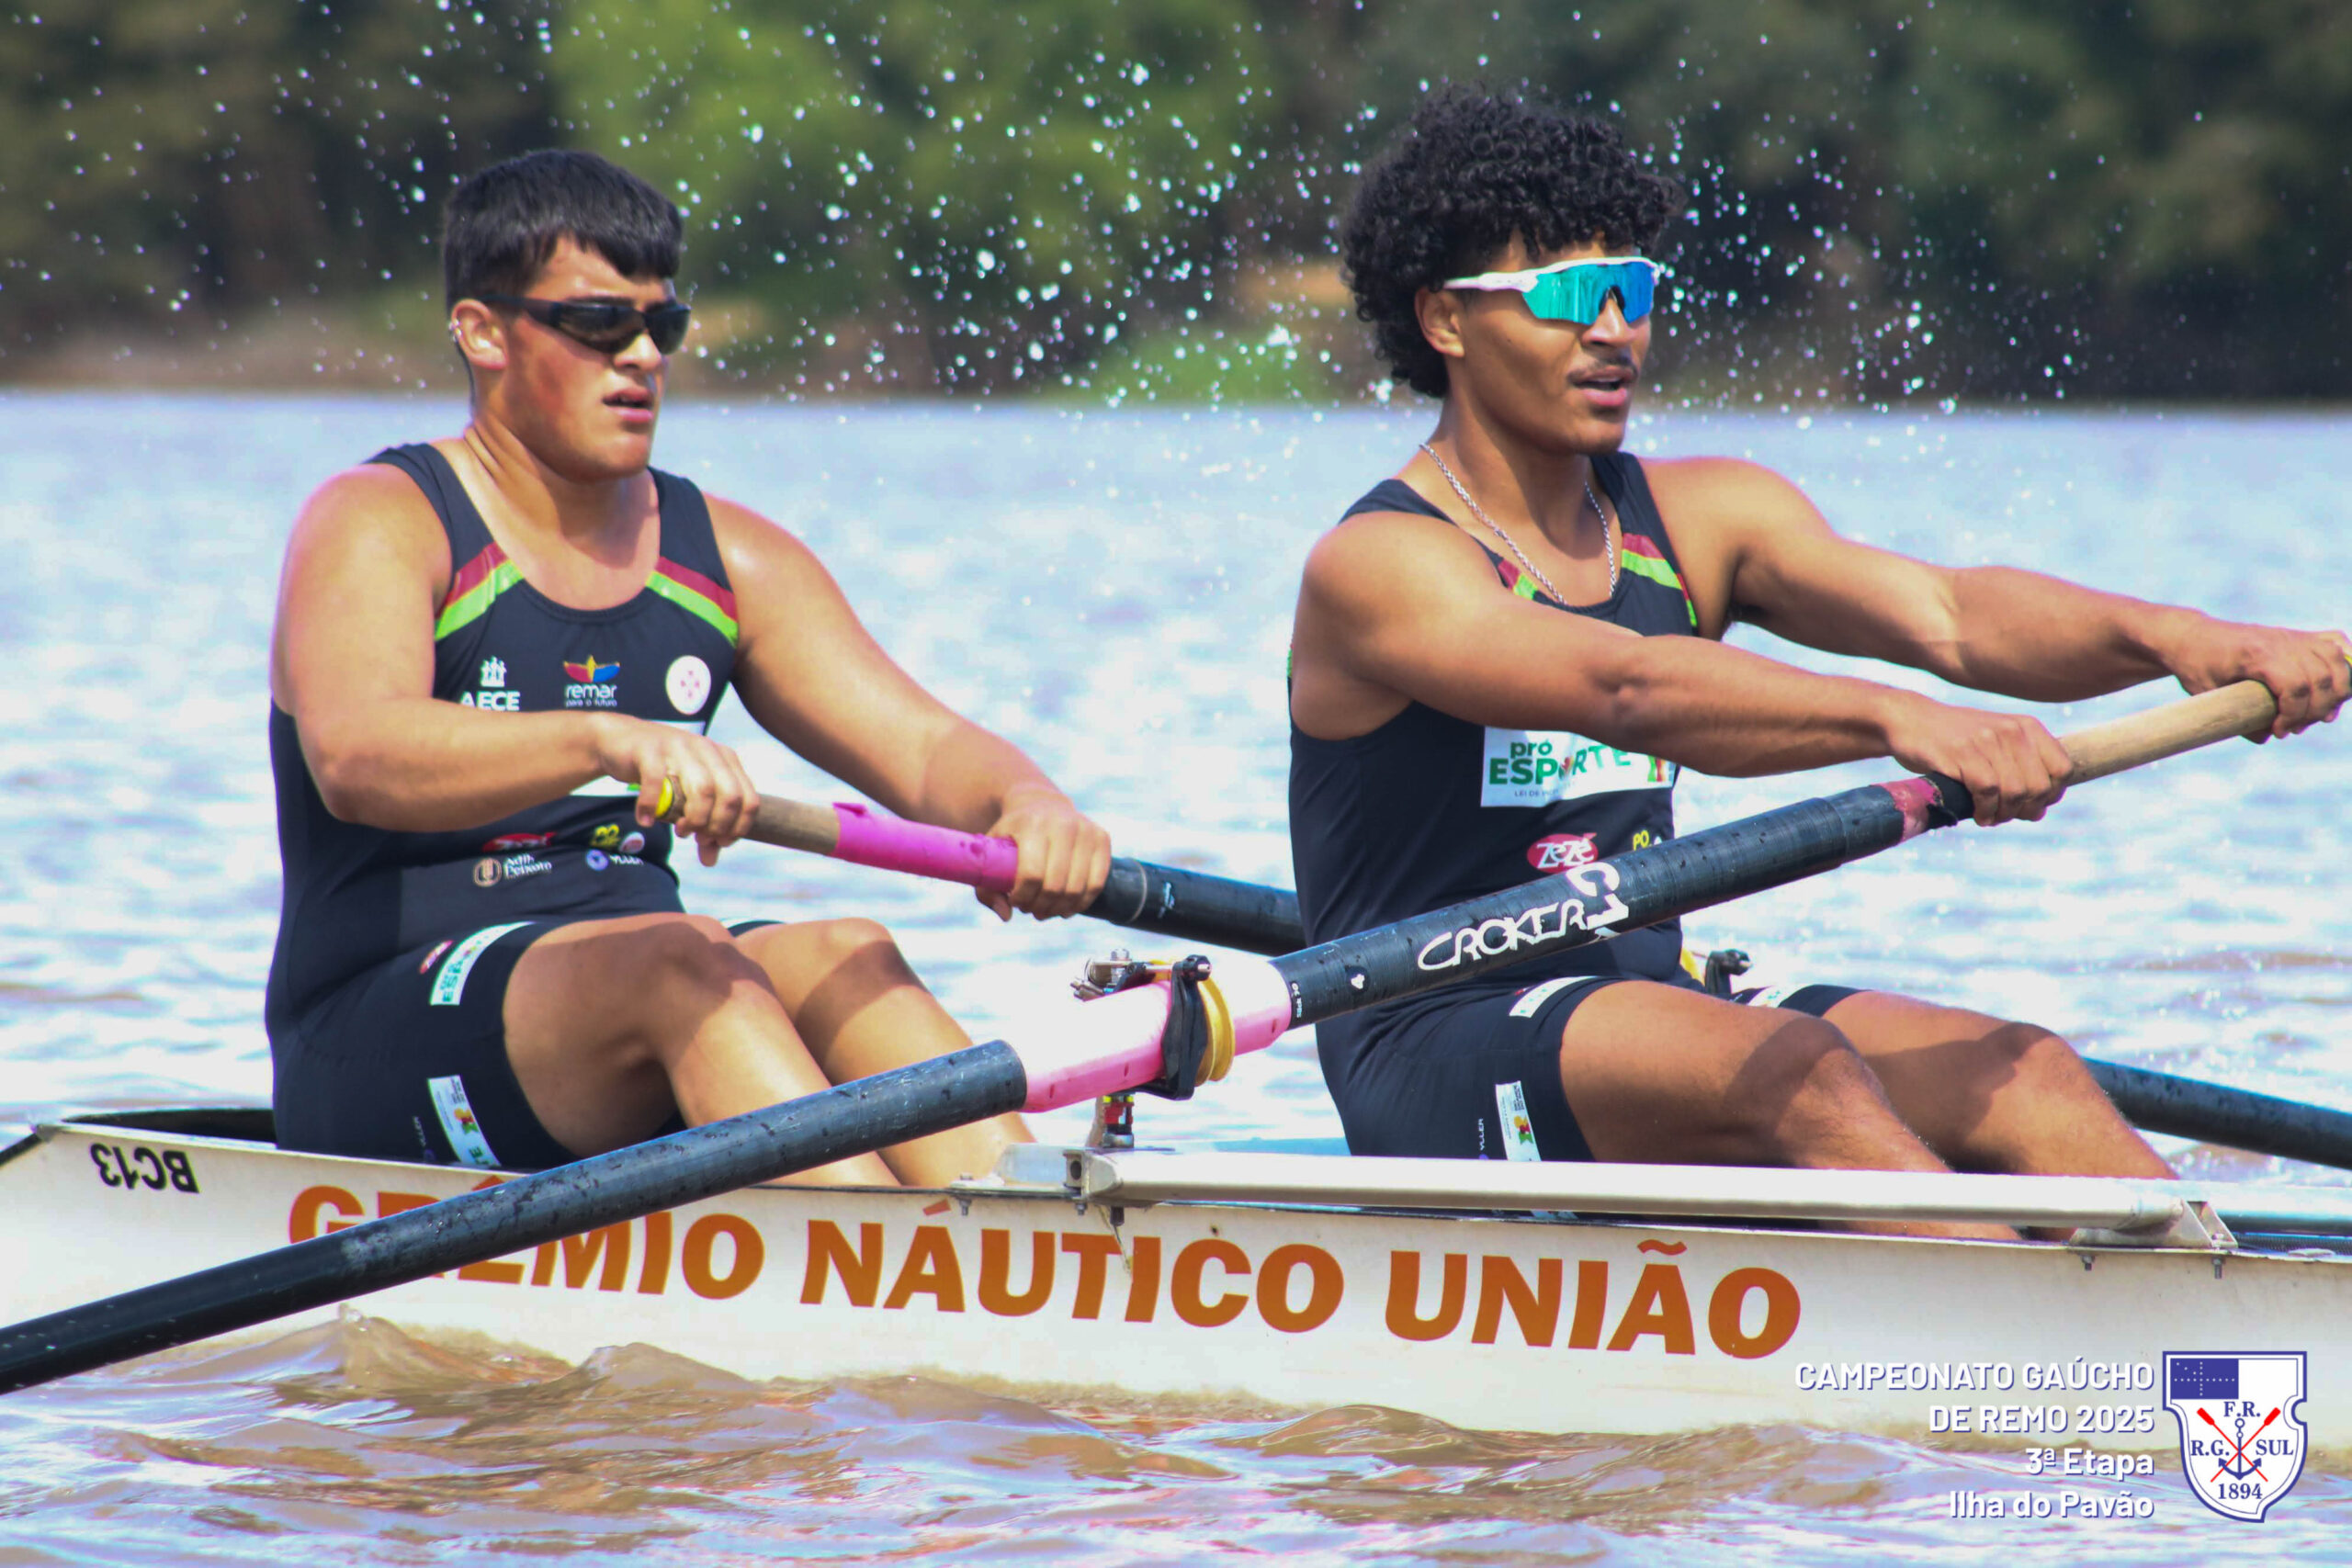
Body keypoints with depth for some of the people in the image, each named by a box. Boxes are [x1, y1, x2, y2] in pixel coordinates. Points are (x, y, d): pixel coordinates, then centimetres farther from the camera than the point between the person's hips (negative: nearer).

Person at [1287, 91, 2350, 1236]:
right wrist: (1896, 721, -43)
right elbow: (1624, 688, -28)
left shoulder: (1698, 519, 10)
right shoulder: (1378, 567, -10)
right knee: (1795, 1068, -31)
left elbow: (1947, 616, -6)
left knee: (2021, 1078, -15)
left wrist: (2165, 637, -25)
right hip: (1435, 1070, -6)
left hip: (1647, 1011, 7)